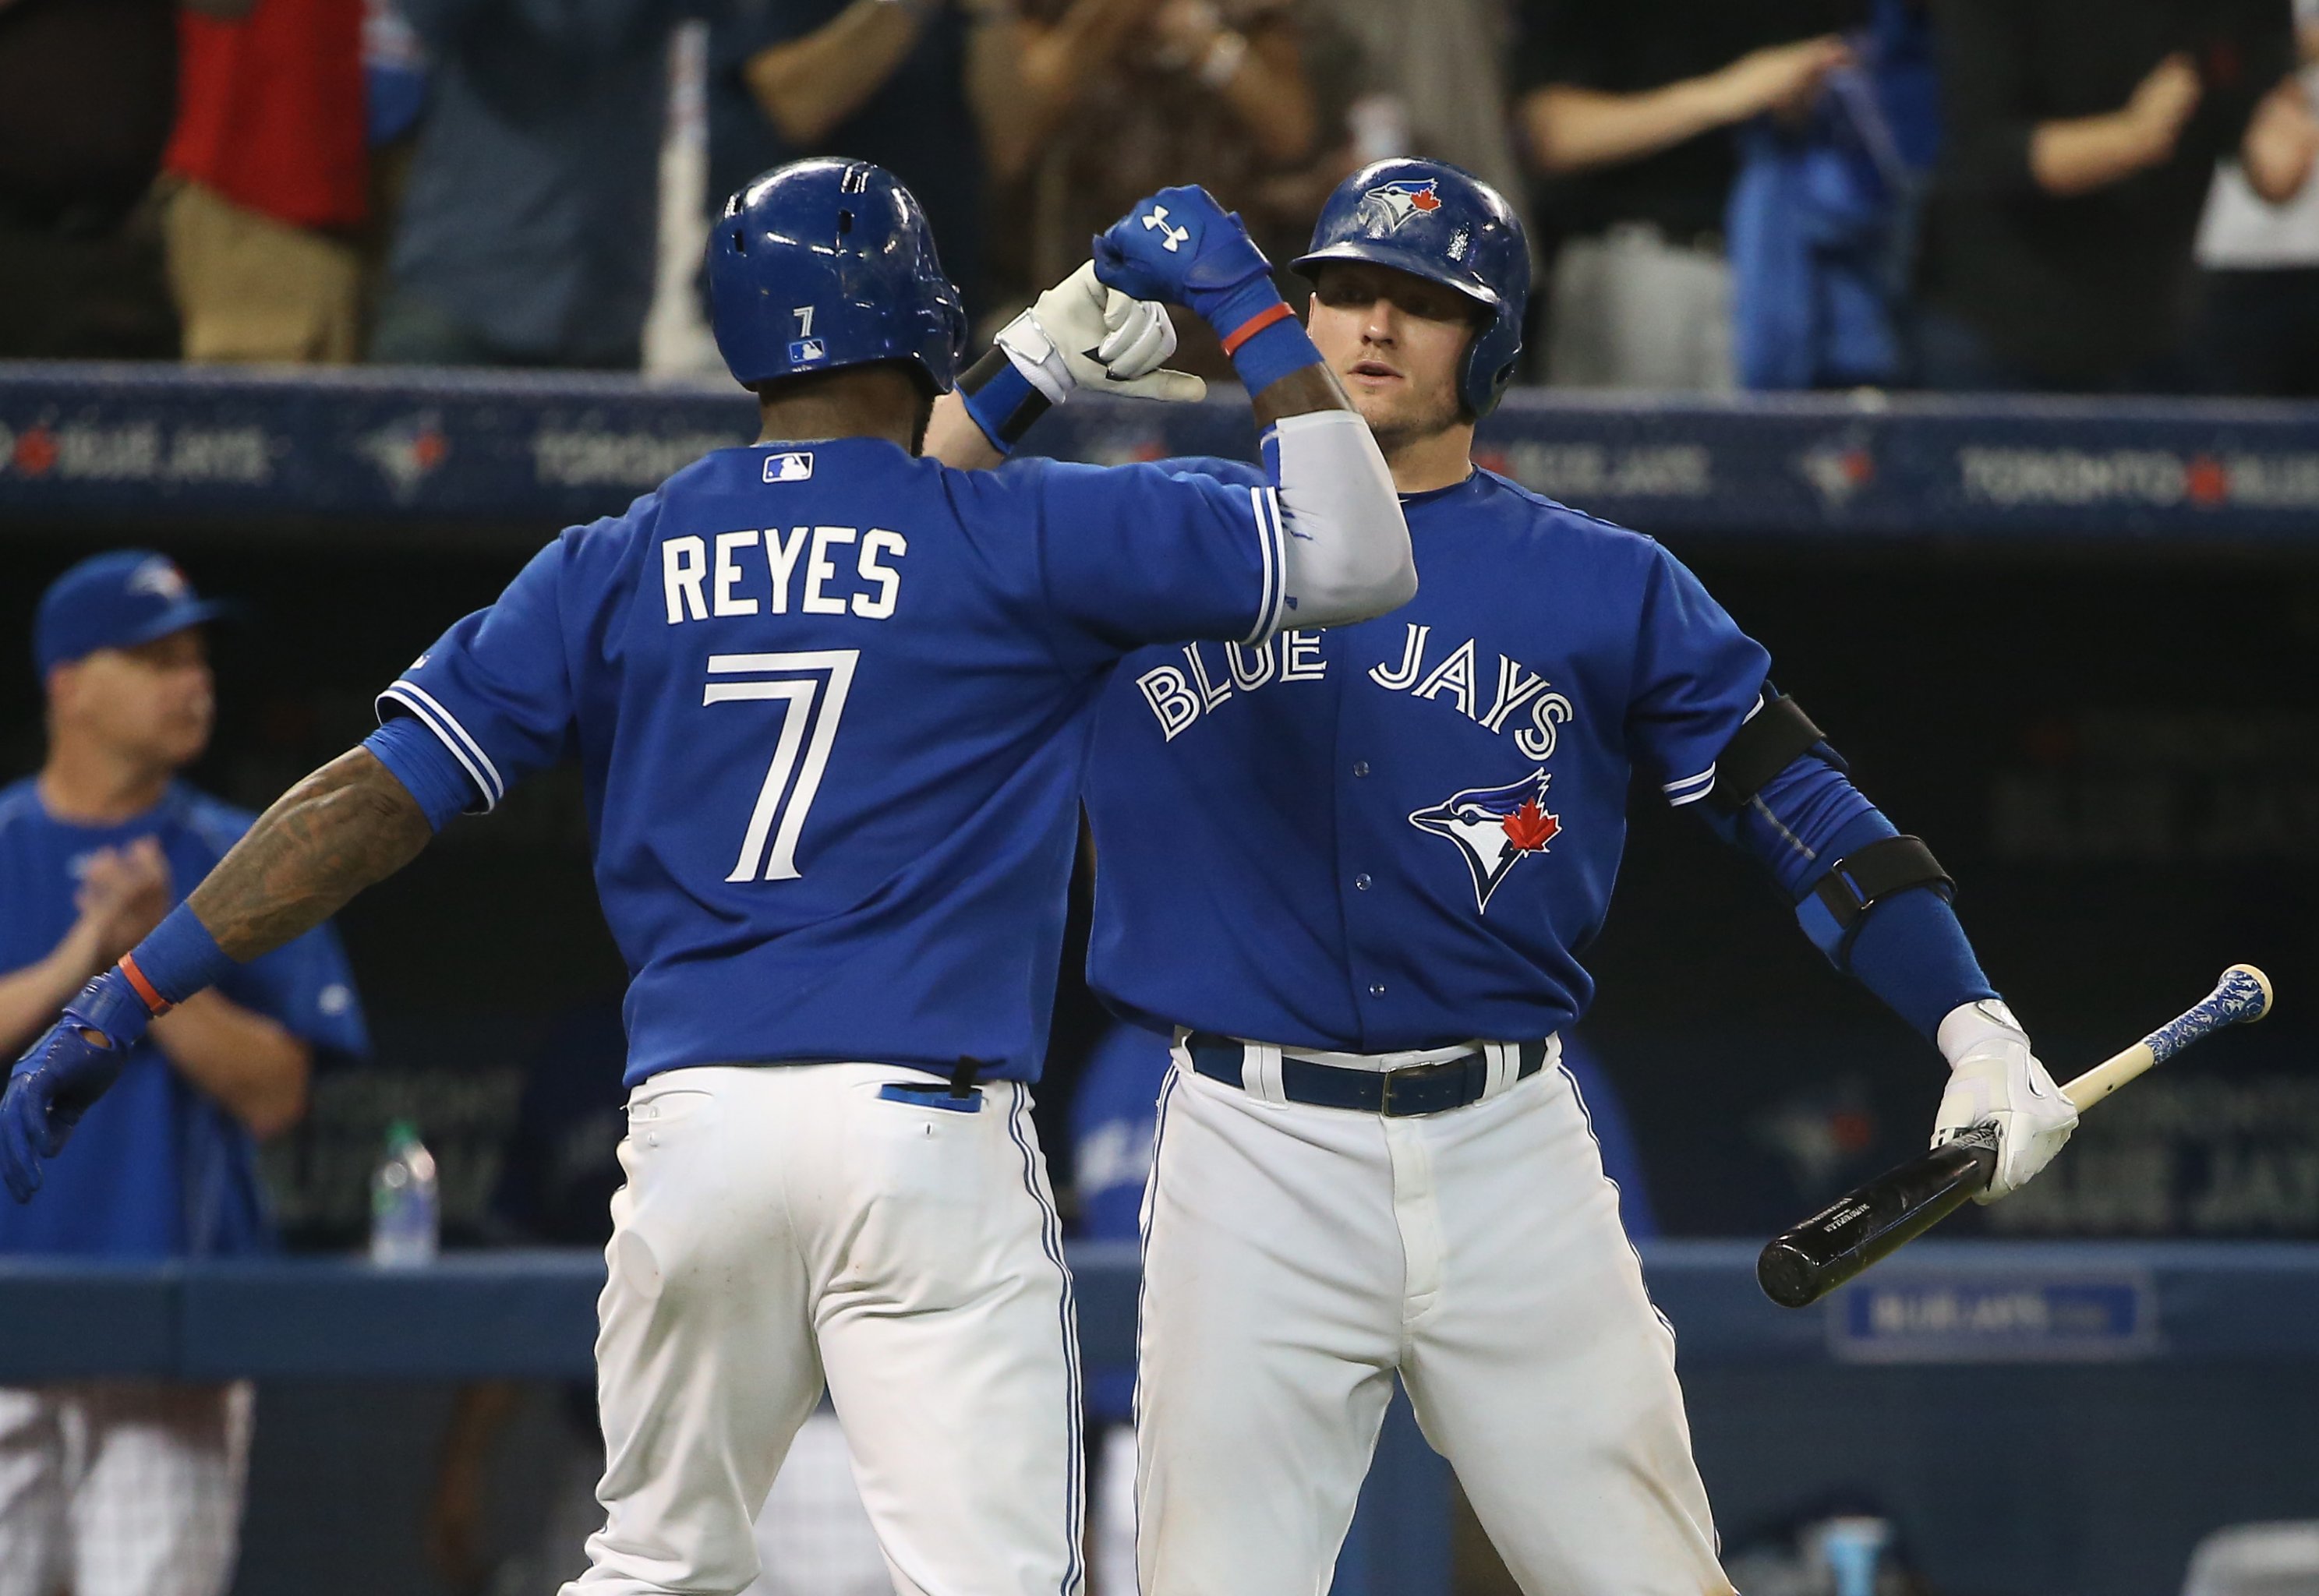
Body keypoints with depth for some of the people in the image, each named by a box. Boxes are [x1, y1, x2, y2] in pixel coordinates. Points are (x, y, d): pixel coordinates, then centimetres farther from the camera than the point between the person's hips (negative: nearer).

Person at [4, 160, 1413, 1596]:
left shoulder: (620, 568, 10)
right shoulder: (1019, 540, 2)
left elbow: (375, 800, 5)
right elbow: (1356, 559, 2)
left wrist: (128, 999, 7)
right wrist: (1245, 307, 10)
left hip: (694, 1132, 4)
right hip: (928, 1139, -4)